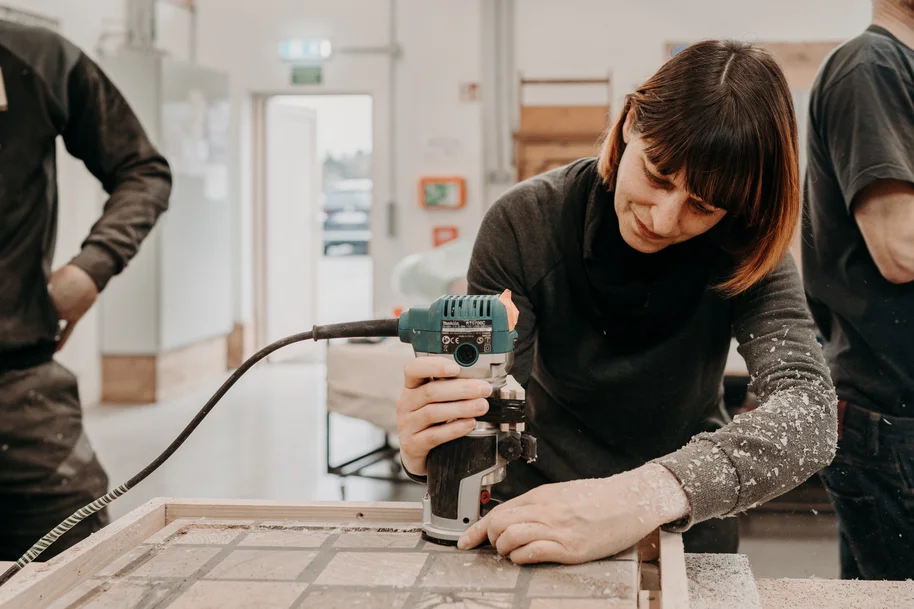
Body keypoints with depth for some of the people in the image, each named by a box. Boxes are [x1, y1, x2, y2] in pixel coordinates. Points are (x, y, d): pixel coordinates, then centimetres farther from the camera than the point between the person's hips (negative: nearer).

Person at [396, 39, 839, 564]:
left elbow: (811, 411, -29)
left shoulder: (743, 250, -13)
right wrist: (429, 451, -34)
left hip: (688, 535, -1)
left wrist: (653, 492, -44)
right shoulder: (524, 224, -13)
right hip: (536, 533, 2)